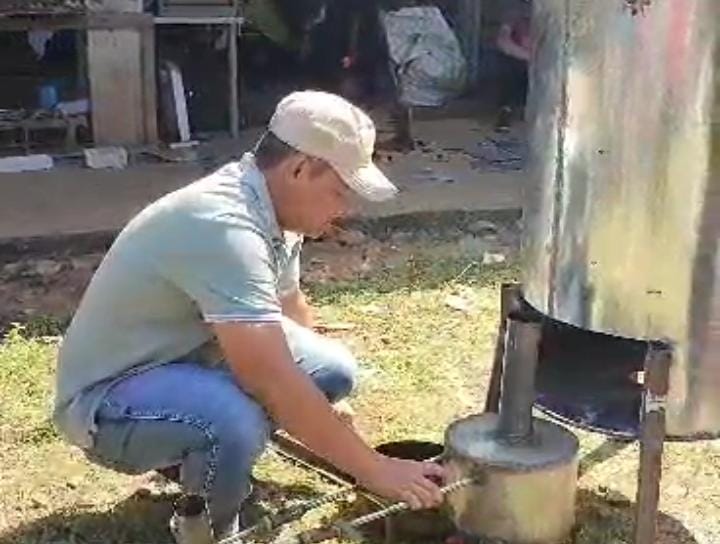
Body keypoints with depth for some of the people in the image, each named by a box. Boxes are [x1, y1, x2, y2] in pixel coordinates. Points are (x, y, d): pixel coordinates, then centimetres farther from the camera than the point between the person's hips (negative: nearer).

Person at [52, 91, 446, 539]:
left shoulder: (271, 206, -3)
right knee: (235, 420, -37)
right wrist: (374, 470, -27)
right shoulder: (224, 226, -32)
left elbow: (292, 311, 15)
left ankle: (201, 461, 14)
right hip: (109, 398, -9)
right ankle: (210, 531, -5)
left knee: (333, 370, -3)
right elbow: (276, 386, -35)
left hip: (188, 359, 9)